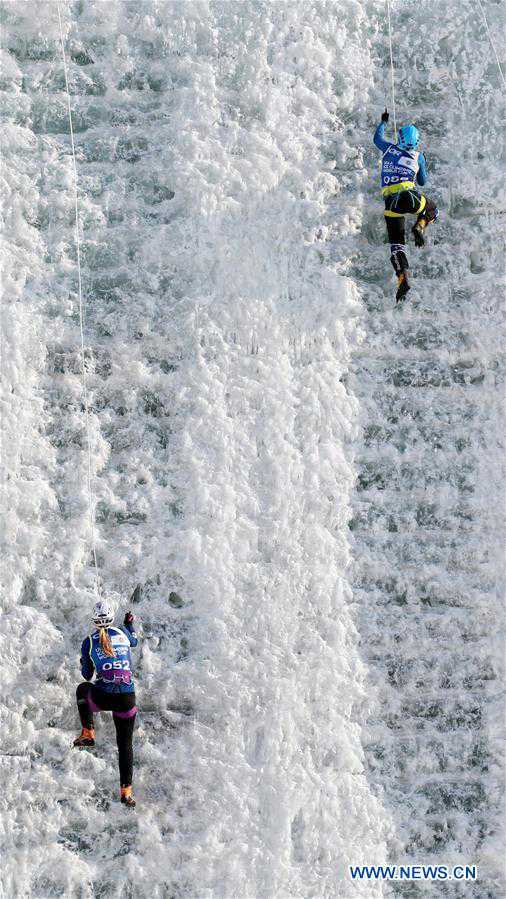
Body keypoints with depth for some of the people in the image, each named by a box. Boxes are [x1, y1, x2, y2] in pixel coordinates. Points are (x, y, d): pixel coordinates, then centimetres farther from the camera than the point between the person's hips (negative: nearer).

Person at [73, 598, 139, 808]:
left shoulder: (89, 642, 3)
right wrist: (129, 624, 53)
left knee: (83, 688, 35)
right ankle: (126, 791, 12)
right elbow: (134, 641, 35)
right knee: (125, 743, 17)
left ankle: (87, 733, 26)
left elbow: (87, 675, 13)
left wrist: (84, 663, 35)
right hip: (127, 699, 2)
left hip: (102, 698, -2)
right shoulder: (122, 632, 8)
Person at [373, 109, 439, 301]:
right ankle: (420, 226, 0)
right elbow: (423, 181, 23)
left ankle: (403, 277, -14)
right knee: (432, 209, 31)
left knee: (396, 245, 5)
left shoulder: (389, 149, 14)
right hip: (409, 198, -1)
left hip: (390, 202, 1)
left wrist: (383, 121, 52)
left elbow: (377, 138, 36)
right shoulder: (418, 156, 12)